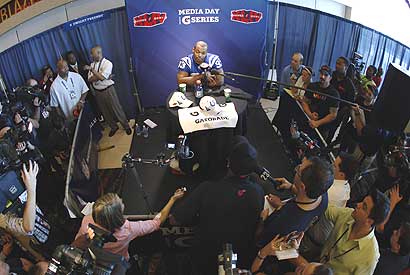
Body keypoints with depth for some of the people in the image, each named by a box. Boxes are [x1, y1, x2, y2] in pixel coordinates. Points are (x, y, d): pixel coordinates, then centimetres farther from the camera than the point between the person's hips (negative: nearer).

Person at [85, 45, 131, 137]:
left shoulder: (107, 63, -13)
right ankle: (113, 127, 33)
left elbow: (102, 77, -25)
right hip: (97, 92, 6)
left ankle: (126, 126, 19)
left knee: (116, 109, 2)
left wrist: (91, 69, -21)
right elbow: (90, 79, -4)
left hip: (108, 90, -6)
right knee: (105, 112, 14)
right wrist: (99, 76, -19)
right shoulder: (92, 64, 6)